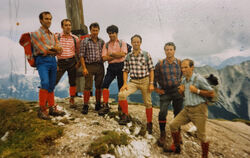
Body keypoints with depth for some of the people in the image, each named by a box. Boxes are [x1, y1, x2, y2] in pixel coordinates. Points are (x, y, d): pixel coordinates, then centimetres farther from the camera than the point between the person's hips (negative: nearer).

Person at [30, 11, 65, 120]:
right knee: (45, 83, -23)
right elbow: (43, 50, -10)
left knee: (51, 86, 8)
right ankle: (42, 110, -14)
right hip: (42, 61, -6)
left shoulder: (53, 35, 20)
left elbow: (59, 50, 11)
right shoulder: (35, 33, 0)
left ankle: (52, 108, 15)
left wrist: (51, 48, -8)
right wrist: (55, 49, 2)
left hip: (53, 60, 6)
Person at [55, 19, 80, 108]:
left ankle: (72, 100, 20)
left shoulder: (75, 38, 5)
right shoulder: (56, 37, 0)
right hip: (61, 62, -2)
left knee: (72, 82, 6)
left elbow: (78, 51, 15)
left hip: (72, 62, 2)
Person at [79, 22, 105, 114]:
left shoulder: (102, 42, 11)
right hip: (89, 66, -3)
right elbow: (81, 55, -4)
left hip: (100, 66, 3)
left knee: (99, 86, 8)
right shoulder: (85, 41, 0)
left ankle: (98, 104, 20)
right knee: (88, 86, -5)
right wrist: (84, 68, -10)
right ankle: (85, 106, 3)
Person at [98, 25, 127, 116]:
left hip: (121, 66, -2)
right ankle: (105, 106, -4)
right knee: (105, 84, -11)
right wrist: (117, 56, -7)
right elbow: (104, 58, -1)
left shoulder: (122, 43, 7)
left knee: (121, 87, 3)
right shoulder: (106, 45, 11)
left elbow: (123, 54, -11)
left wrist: (111, 54, -5)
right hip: (111, 67, 2)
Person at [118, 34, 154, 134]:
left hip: (145, 81, -1)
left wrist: (151, 83, -7)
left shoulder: (146, 55, -2)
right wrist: (125, 83, -6)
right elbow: (125, 71, 6)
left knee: (148, 103, 5)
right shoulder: (128, 56, 4)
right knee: (121, 94, -22)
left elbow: (151, 70, -1)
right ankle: (125, 116, -3)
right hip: (133, 81, 2)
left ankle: (149, 124, 25)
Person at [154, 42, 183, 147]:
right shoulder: (160, 64, -4)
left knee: (178, 113, 9)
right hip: (165, 92, -1)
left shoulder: (179, 63, -1)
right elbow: (154, 76, 6)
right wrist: (156, 88, 3)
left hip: (177, 91, 1)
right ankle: (162, 135, 10)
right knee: (162, 113, -10)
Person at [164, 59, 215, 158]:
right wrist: (181, 91, 2)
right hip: (187, 109, 7)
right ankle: (176, 147, 20)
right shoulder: (184, 80, 9)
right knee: (173, 124, 1)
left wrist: (197, 90, -19)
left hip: (198, 109, -7)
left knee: (201, 136, 1)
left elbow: (212, 94, -12)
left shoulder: (199, 79, -13)